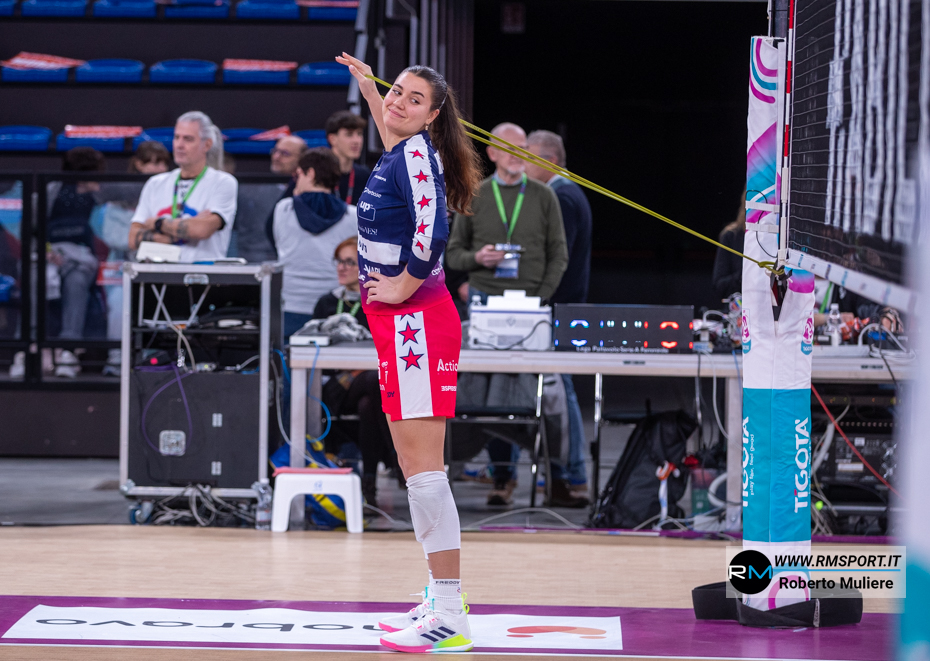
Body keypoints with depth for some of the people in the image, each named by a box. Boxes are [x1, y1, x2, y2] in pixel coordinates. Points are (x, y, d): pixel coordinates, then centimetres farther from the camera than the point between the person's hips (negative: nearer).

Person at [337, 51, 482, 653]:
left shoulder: (417, 155, -13)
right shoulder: (404, 151, 15)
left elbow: (432, 229, -28)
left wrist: (404, 287, -15)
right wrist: (366, 83, 51)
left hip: (416, 320, -10)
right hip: (402, 327, 10)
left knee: (425, 468, -12)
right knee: (414, 468, 14)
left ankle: (450, 621, -14)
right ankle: (440, 603, 20)